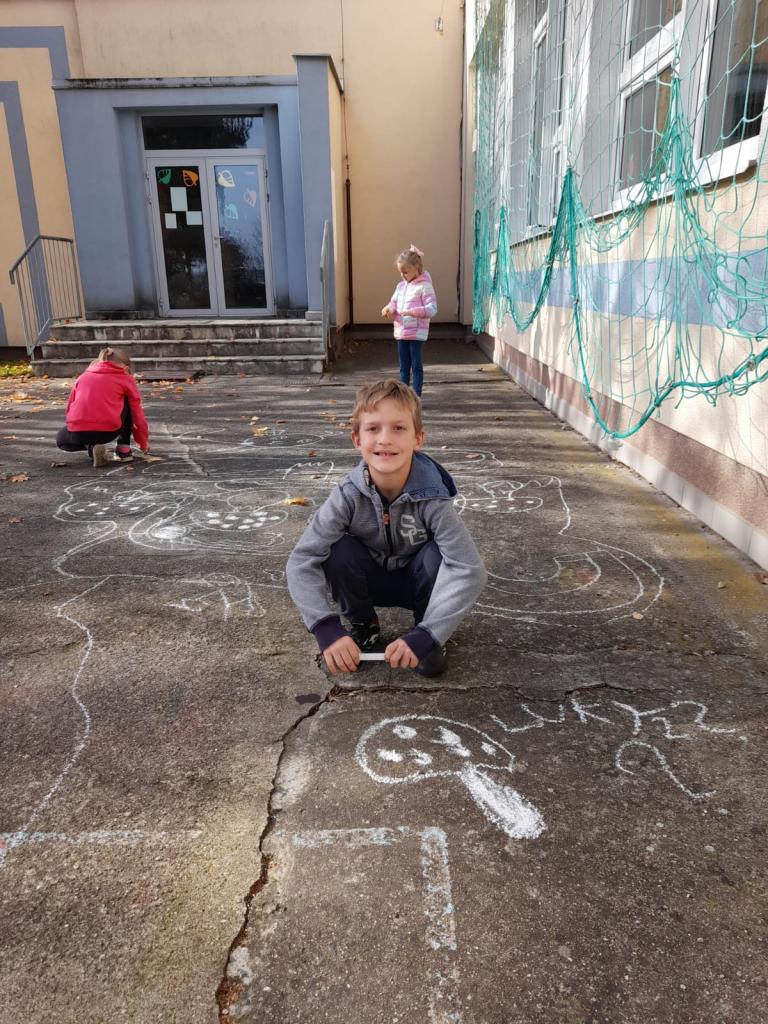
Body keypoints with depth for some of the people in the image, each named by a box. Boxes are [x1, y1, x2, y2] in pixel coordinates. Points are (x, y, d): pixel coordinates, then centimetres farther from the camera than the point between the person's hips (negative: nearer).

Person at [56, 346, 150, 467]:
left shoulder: (83, 376, 24)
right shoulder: (126, 378, 14)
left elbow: (70, 407, 23)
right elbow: (137, 414, 16)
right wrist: (144, 443, 29)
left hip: (78, 432, 3)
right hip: (108, 430, -2)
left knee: (61, 439, 39)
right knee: (127, 402, 27)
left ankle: (91, 446, 7)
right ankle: (123, 450, 19)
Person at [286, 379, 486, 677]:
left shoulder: (431, 496, -31)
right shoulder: (348, 495, -27)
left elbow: (470, 570, -37)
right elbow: (301, 561, -30)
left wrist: (426, 635, -45)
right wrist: (326, 627, -43)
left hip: (416, 581, -1)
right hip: (370, 579, 1)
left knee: (438, 555, -32)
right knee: (338, 550, -29)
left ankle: (427, 634, -5)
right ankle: (363, 626, -1)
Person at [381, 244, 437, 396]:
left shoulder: (424, 286, -9)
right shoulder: (401, 286, 11)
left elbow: (432, 308, -16)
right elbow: (393, 303, 18)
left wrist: (413, 312, -29)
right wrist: (389, 309, -6)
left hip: (417, 333, -7)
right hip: (401, 332, 7)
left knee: (416, 365, -1)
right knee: (404, 366, 13)